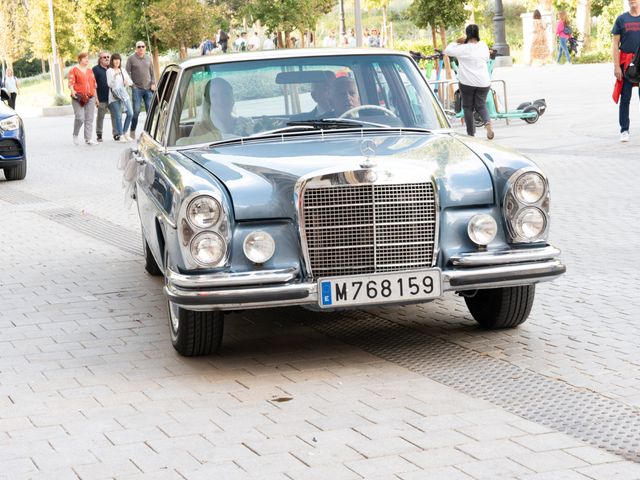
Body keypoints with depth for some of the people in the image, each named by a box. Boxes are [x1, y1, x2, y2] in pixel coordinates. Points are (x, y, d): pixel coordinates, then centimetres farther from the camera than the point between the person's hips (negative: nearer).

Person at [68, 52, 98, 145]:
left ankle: (88, 139, 3)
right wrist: (72, 91, -27)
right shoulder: (74, 70, 1)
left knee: (89, 119, 1)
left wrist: (95, 96, 19)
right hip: (78, 97, -6)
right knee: (80, 117, -14)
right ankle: (75, 135, 7)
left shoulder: (90, 70, 18)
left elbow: (94, 83, 22)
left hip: (90, 97, 6)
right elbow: (71, 82, -9)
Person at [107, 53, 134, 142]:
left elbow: (130, 82, 18)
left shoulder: (123, 70, 17)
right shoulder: (109, 71, 1)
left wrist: (127, 82, -4)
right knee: (118, 116, -7)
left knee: (130, 113, -4)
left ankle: (125, 132, 12)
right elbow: (109, 84, -8)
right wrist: (115, 76, -21)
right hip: (114, 96, -5)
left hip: (124, 94, 5)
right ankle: (120, 135, 0)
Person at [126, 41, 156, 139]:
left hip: (148, 88, 4)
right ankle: (132, 131, 3)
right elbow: (127, 72, 0)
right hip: (137, 88, -4)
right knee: (136, 110, -8)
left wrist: (153, 84, 4)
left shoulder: (148, 58, 14)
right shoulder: (131, 59, 2)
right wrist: (132, 85, -9)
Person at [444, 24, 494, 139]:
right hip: (483, 82, 3)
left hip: (467, 83, -3)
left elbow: (447, 50, -6)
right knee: (481, 106, 13)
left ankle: (471, 133, 9)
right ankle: (487, 123, -16)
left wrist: (456, 42, 8)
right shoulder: (483, 46, 2)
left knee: (468, 107, 9)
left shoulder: (463, 49, -11)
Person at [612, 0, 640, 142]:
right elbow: (615, 44, 3)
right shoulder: (621, 19, 5)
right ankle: (624, 130, 6)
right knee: (625, 98, 1)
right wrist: (616, 66, -5)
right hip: (626, 63, 0)